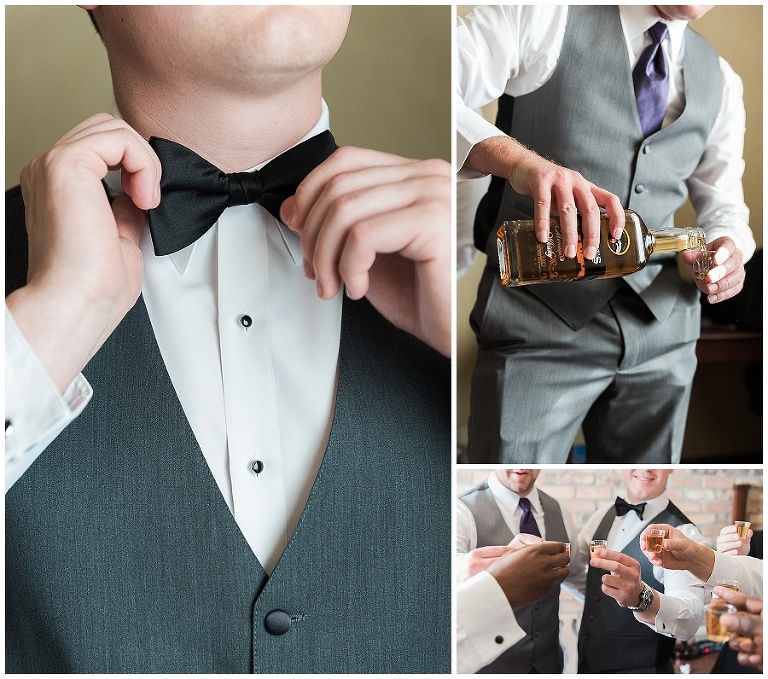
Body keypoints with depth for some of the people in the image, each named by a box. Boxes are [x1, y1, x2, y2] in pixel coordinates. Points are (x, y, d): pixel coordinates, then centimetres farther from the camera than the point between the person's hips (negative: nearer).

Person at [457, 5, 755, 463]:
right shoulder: (544, 14, -1)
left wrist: (726, 246, -2)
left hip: (662, 330, 5)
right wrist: (515, 157, -30)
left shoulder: (720, 80, 16)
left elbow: (723, 198, 23)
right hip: (539, 323, -5)